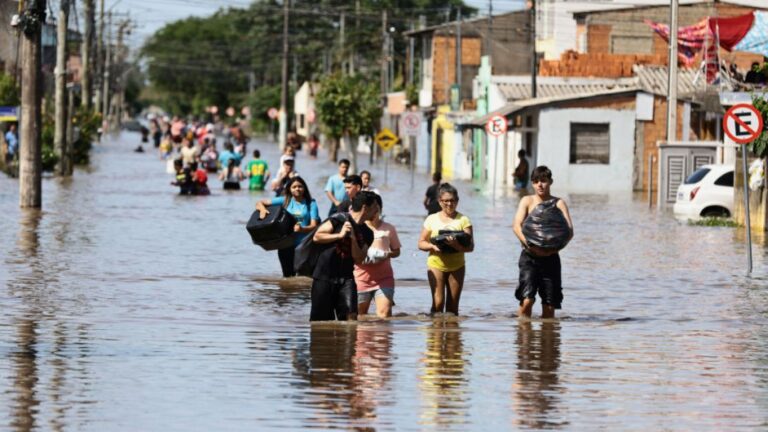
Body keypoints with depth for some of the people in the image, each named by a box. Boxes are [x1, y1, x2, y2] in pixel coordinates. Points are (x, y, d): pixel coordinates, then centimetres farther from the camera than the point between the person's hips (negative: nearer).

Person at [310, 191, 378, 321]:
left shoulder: (367, 234, 8)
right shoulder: (339, 219, -5)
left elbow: (358, 260, 0)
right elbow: (317, 237, -9)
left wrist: (353, 238, -11)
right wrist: (339, 235, -18)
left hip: (346, 277, 4)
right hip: (324, 276, -4)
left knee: (351, 315, -16)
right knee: (320, 319, 1)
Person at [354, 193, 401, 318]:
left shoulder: (388, 229, 6)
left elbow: (396, 251, 13)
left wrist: (387, 255, -9)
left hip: (384, 278, -1)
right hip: (361, 278, 1)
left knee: (384, 313, -15)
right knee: (359, 315, 5)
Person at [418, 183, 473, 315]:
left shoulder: (463, 220, 2)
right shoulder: (432, 219, 5)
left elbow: (470, 246, -6)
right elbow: (421, 243, 5)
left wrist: (457, 245, -27)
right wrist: (433, 246, -17)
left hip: (456, 266, 1)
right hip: (436, 264, -1)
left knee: (452, 305, 4)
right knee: (438, 302, -12)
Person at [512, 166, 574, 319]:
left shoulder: (558, 203, 6)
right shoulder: (527, 201, 5)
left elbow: (569, 231, -4)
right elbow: (517, 225, -7)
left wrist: (554, 248, -22)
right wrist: (529, 245, -24)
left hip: (551, 258, 1)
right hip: (529, 256, -1)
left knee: (549, 306, 3)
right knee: (527, 300, -16)